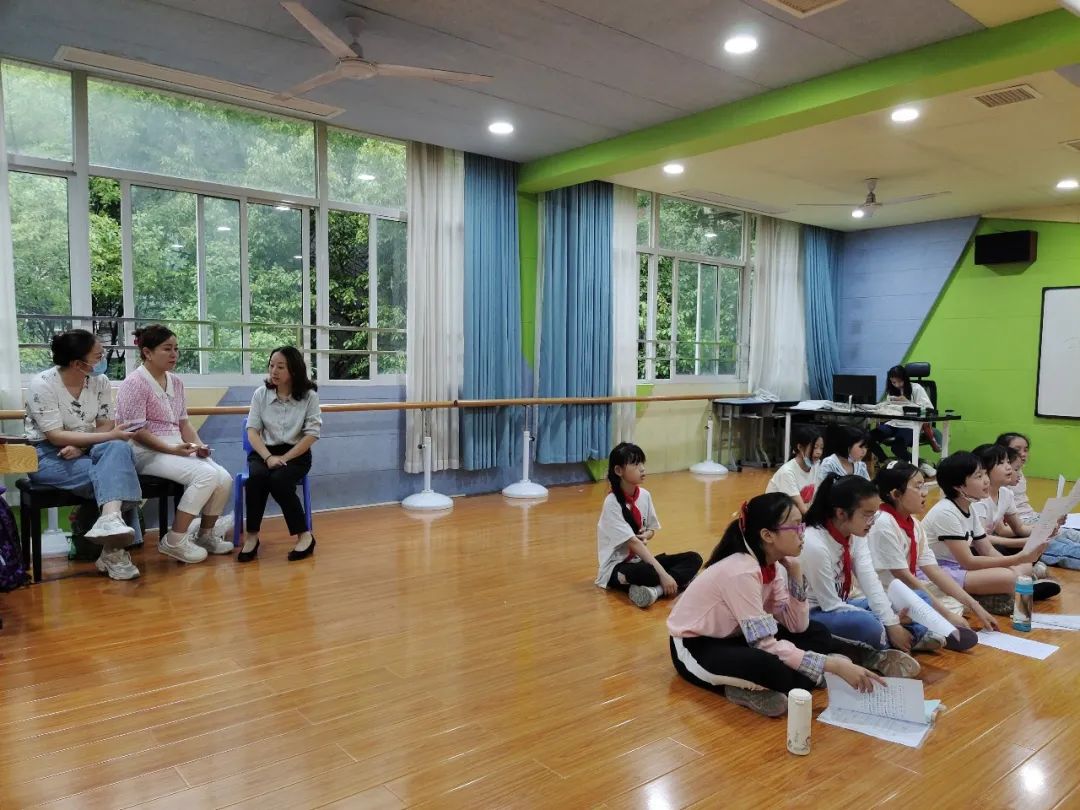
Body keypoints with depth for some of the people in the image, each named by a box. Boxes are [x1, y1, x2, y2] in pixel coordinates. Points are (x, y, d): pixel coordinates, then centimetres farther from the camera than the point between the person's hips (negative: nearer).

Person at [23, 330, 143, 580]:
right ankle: (114, 549, -29)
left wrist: (81, 446, -19)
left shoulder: (99, 381, -1)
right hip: (47, 456, -4)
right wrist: (109, 436, -26)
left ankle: (111, 521, -44)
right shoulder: (42, 385, -16)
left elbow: (105, 424, 1)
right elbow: (56, 437, -21)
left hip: (85, 452, 4)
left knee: (119, 449, -31)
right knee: (116, 474, -28)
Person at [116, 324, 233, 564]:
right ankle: (173, 541, -16)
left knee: (224, 479, -13)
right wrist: (171, 449, -22)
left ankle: (205, 535, 8)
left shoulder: (175, 382, 15)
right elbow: (137, 431, -14)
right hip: (148, 452, -7)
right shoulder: (135, 383, -8)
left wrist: (198, 445, -3)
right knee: (206, 475, -27)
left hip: (179, 449, 7)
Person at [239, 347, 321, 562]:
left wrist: (283, 458, -16)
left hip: (296, 454, -2)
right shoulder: (261, 394, 3)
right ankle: (252, 535, -17)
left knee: (279, 480, -31)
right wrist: (268, 457, -18)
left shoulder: (309, 395, -4)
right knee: (256, 477, -31)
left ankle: (304, 535, -17)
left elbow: (312, 434, -7)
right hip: (264, 452, 2)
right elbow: (252, 431, -1)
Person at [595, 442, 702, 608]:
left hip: (641, 559, 8)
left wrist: (646, 536, -12)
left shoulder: (644, 495, 1)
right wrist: (663, 574, -30)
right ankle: (680, 580, -16)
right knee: (649, 573, -41)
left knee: (694, 558, -10)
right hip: (616, 568, -8)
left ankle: (655, 589, -28)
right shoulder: (612, 502, -19)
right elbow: (633, 543, -25)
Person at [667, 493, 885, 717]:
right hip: (695, 647, -9)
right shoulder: (741, 572, -29)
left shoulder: (771, 565, -4)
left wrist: (795, 572, -15)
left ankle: (749, 686, -6)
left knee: (816, 633, 1)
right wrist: (835, 665, -29)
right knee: (778, 670, -35)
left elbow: (797, 627, -5)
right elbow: (766, 647, -30)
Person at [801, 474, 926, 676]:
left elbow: (870, 582, -11)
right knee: (868, 624, -34)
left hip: (839, 606, 8)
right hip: (814, 614, -8)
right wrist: (886, 625, -19)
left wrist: (893, 623, -22)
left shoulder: (856, 534, -6)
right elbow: (831, 605, -23)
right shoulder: (815, 545, -28)